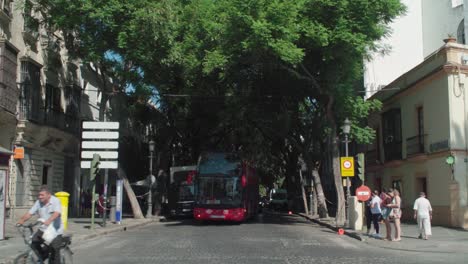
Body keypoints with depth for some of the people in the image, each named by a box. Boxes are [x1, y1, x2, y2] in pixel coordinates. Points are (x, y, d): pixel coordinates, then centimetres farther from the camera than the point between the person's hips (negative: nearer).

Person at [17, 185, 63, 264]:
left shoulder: (55, 201, -15)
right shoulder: (38, 202, 1)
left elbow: (57, 213, -32)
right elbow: (30, 213, -3)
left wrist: (49, 220, -50)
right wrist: (22, 220, -22)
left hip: (55, 231, -5)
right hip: (43, 229, 5)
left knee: (54, 251, -6)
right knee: (34, 243, -11)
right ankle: (43, 256, 14)